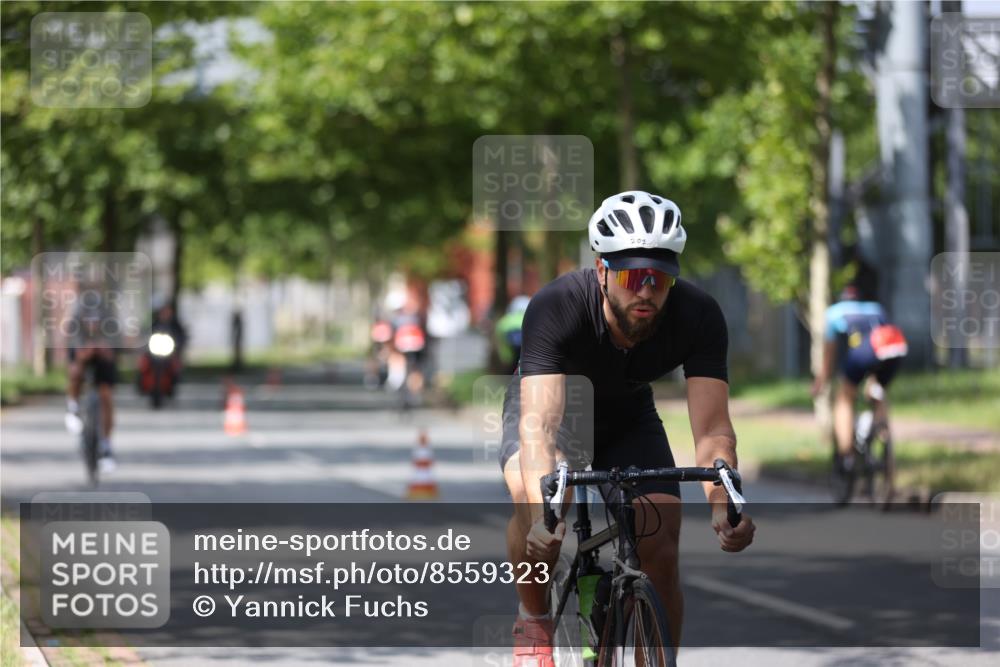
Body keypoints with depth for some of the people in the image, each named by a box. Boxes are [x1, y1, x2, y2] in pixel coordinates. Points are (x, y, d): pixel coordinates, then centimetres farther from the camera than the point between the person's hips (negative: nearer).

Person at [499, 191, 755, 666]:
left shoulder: (698, 318, -30)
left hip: (627, 417, 2)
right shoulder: (555, 308, -38)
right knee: (529, 498, -33)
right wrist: (545, 511, -64)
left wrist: (724, 506, -55)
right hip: (549, 406, -2)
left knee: (661, 554, -14)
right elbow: (540, 422, -47)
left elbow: (711, 430, -35)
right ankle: (533, 621, -8)